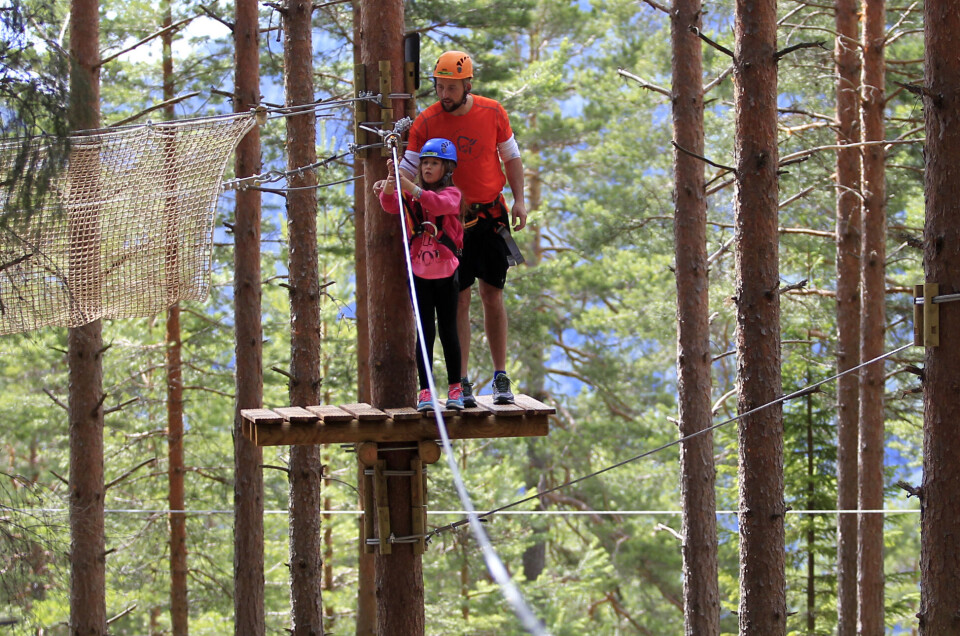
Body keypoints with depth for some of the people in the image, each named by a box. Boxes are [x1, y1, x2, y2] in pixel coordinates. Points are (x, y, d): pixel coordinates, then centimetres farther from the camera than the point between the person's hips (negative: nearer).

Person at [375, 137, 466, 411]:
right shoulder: (411, 195, 8)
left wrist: (411, 188, -37)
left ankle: (455, 388, 13)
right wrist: (388, 189, -32)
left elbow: (441, 204, -23)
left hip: (446, 273, -2)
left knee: (448, 330, 3)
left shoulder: (452, 193, 0)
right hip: (419, 273, 2)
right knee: (424, 332, 2)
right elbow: (391, 206, -10)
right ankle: (425, 391, 2)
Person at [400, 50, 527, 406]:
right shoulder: (425, 123, -7)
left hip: (492, 214, 1)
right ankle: (461, 382, 0)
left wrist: (519, 200, 3)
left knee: (492, 297, 5)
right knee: (459, 300, -3)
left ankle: (501, 377, 12)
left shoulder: (492, 113, -1)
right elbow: (409, 173, -6)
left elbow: (510, 157, 11)